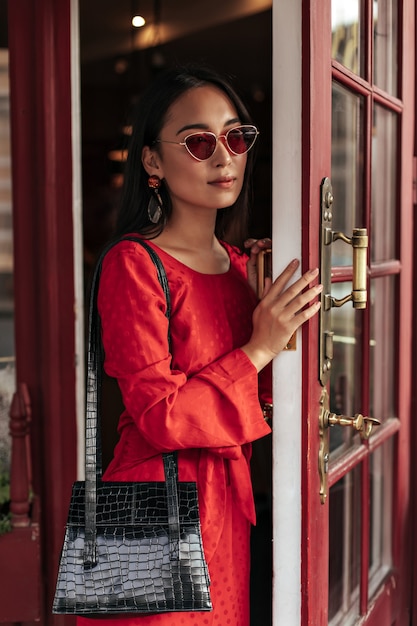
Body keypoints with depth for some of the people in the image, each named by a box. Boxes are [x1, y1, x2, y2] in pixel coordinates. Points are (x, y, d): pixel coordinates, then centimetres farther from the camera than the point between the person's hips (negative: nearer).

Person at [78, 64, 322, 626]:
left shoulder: (240, 264, 7)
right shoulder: (133, 264, -15)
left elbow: (254, 401, 11)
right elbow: (162, 418, -20)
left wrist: (261, 300, 0)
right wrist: (259, 349, -16)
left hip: (230, 505, 7)